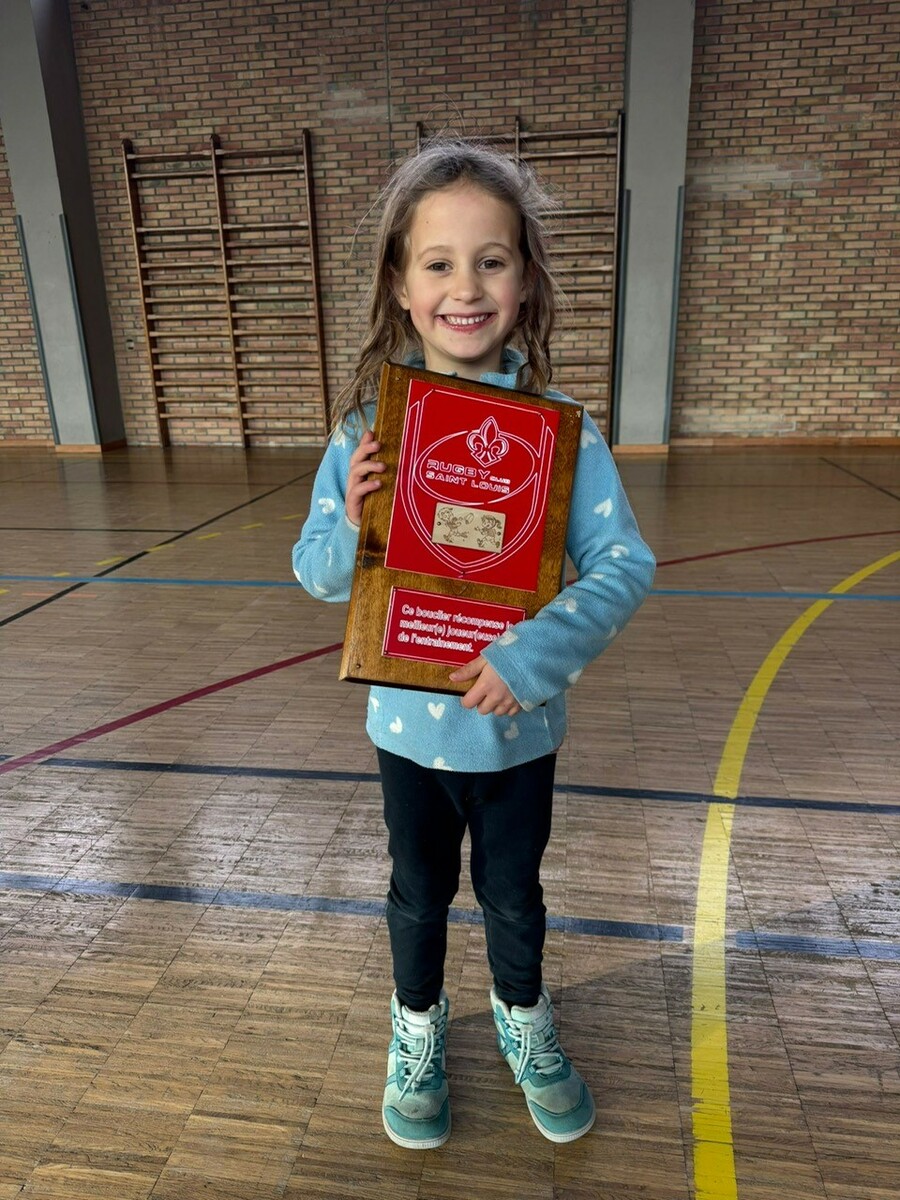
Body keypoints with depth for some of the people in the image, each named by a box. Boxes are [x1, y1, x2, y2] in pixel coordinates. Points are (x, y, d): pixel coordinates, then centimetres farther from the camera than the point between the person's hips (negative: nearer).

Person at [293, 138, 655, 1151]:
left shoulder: (558, 427, -14)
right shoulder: (367, 427, -10)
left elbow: (624, 564, -16)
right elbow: (317, 575, -4)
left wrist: (534, 655, -30)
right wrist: (352, 524, -25)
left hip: (515, 724, 0)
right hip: (408, 720, 1)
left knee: (514, 893, 23)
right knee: (419, 892, 23)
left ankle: (523, 1020, 54)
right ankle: (418, 1030, 52)